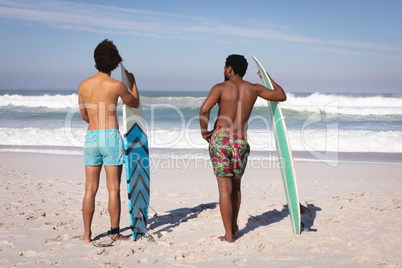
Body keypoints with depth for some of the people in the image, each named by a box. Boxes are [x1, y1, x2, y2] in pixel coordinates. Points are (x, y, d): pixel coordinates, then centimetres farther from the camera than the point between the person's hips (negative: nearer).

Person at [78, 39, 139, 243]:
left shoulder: (83, 85, 5)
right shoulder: (117, 85, -6)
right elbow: (135, 104, 13)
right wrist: (132, 82, 28)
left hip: (91, 136, 4)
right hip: (111, 136, -3)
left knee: (90, 189, 9)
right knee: (113, 189, 2)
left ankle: (87, 234, 12)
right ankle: (115, 233, 7)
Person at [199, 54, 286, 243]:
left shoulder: (220, 88, -3)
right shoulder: (253, 89, 8)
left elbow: (204, 109, -19)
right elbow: (281, 96, 17)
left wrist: (204, 132, -4)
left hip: (220, 140, -3)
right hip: (241, 142, 4)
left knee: (225, 189, 0)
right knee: (235, 186, 22)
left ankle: (228, 234, 3)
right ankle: (233, 225, 35)